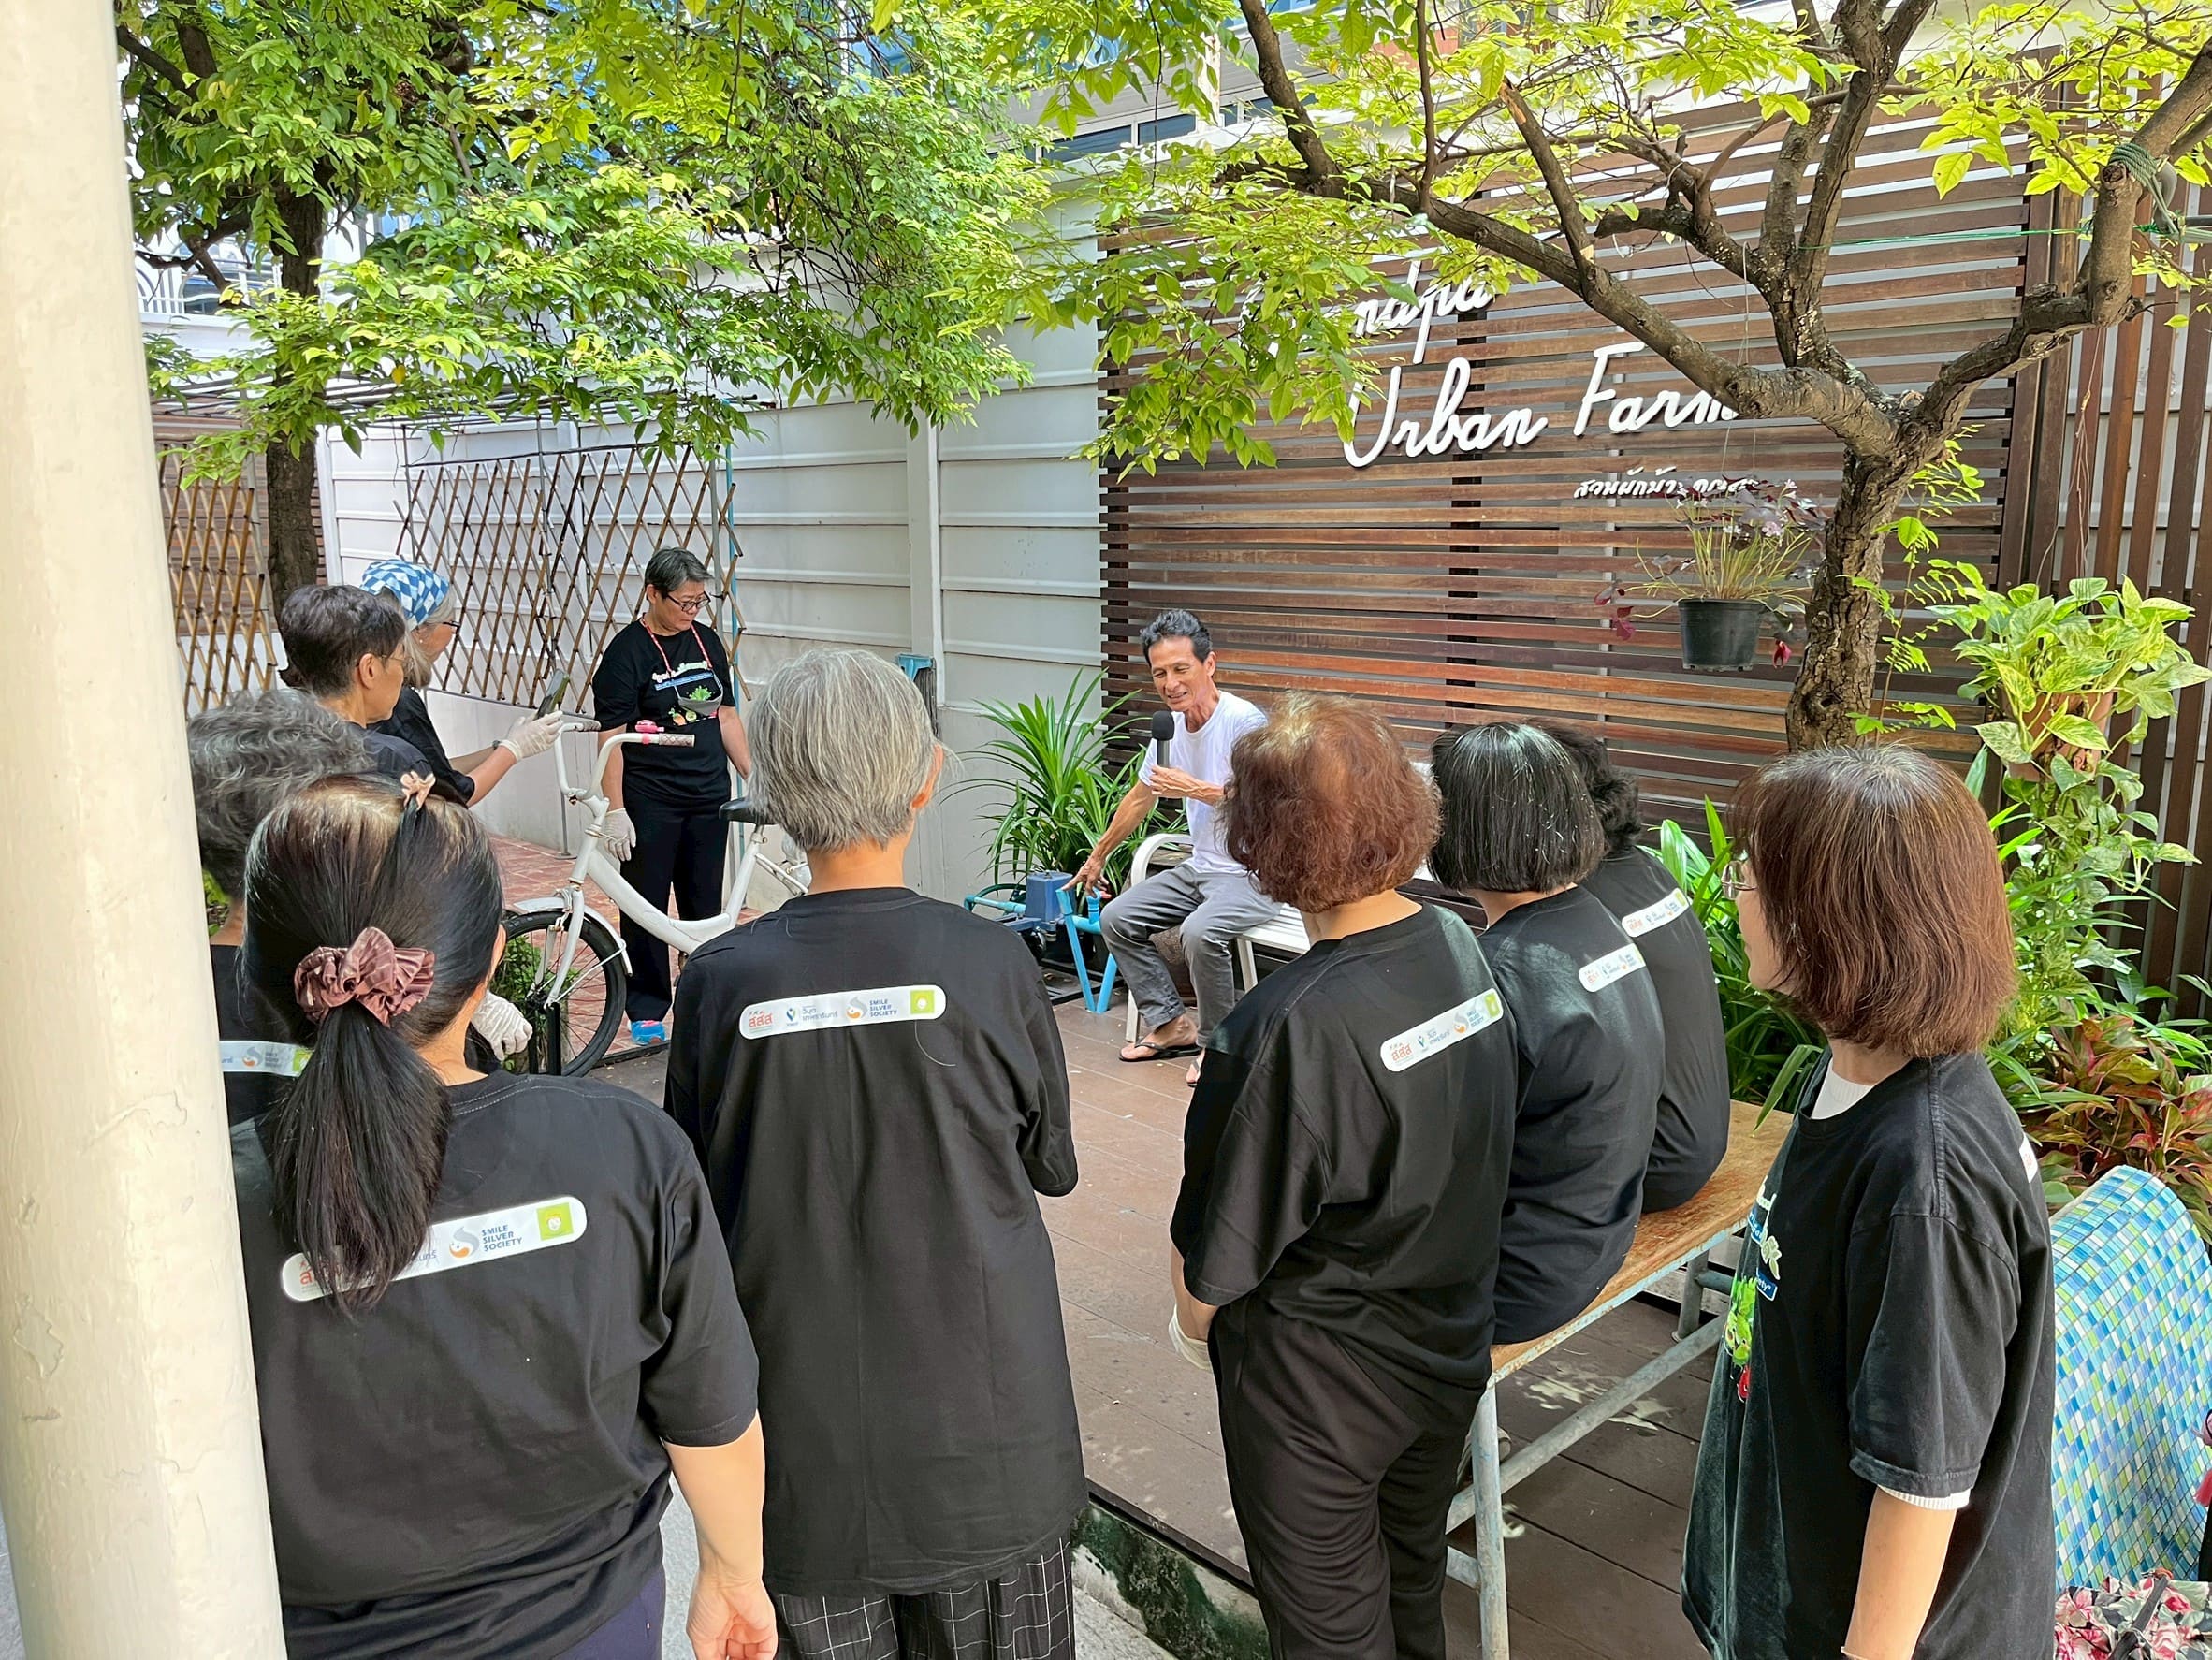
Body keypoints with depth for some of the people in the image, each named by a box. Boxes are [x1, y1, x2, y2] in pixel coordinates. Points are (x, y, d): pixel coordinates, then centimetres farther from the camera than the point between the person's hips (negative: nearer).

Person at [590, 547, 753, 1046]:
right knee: (647, 906, 3)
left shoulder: (706, 641, 9)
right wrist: (616, 810, -15)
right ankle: (647, 1009, 15)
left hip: (709, 796, 5)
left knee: (706, 903, 10)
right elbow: (612, 736, -10)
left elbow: (726, 715, 15)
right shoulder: (627, 651, -9)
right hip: (651, 802, -5)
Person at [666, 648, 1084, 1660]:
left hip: (803, 1450, 1)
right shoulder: (988, 964, -16)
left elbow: (695, 1199, 1)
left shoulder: (719, 981, -13)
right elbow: (1052, 1166, 0)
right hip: (981, 1441, -1)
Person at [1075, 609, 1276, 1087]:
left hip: (1253, 874, -9)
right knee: (1116, 918, 3)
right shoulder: (1171, 725, 7)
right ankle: (1171, 1025, 11)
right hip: (1200, 868, 9)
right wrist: (1097, 856, 30)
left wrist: (1198, 790, -24)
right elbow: (1140, 797, 21)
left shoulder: (1244, 720, -18)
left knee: (1200, 931, -34)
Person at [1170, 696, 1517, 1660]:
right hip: (1449, 1354, 7)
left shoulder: (1293, 1029, -33)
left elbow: (1221, 1255, -22)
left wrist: (1192, 1320, 0)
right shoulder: (1463, 948, -10)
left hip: (1322, 1385, -6)